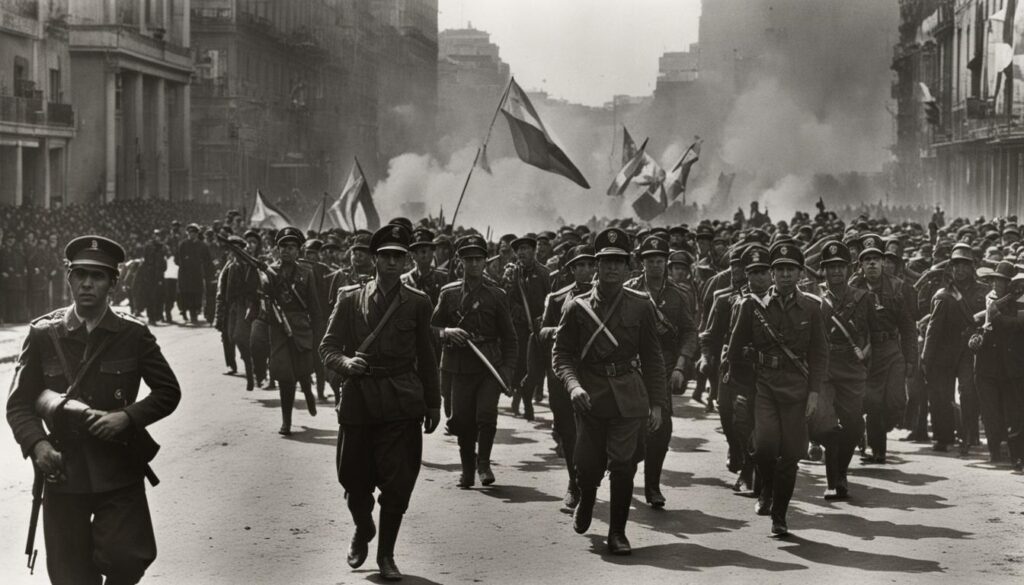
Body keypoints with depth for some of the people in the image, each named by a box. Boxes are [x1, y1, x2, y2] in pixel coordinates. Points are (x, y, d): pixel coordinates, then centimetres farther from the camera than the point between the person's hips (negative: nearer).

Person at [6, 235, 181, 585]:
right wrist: (37, 444, -14)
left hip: (119, 471, -1)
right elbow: (19, 403, 4)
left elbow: (168, 392, 6)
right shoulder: (43, 334, 3)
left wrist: (127, 416, -11)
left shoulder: (133, 334, 2)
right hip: (63, 471, 1)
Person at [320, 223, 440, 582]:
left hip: (402, 403, -1)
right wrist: (346, 362, -17)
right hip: (358, 400, 1)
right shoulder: (350, 299, 5)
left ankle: (386, 554, 12)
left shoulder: (417, 303, 6)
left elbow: (426, 357, 11)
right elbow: (328, 347, 5)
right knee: (354, 480, 7)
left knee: (398, 483, -5)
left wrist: (433, 403, 10)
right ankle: (362, 531, 38)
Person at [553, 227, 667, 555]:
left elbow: (652, 358, 6)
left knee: (623, 466, -7)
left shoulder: (641, 306, 2)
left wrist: (657, 403, 1)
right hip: (590, 396, 0)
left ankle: (617, 532, 9)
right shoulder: (577, 308, 1)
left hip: (629, 397, 0)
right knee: (587, 466, 3)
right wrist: (573, 385, -18)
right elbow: (562, 354, 1)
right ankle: (586, 500, 38)